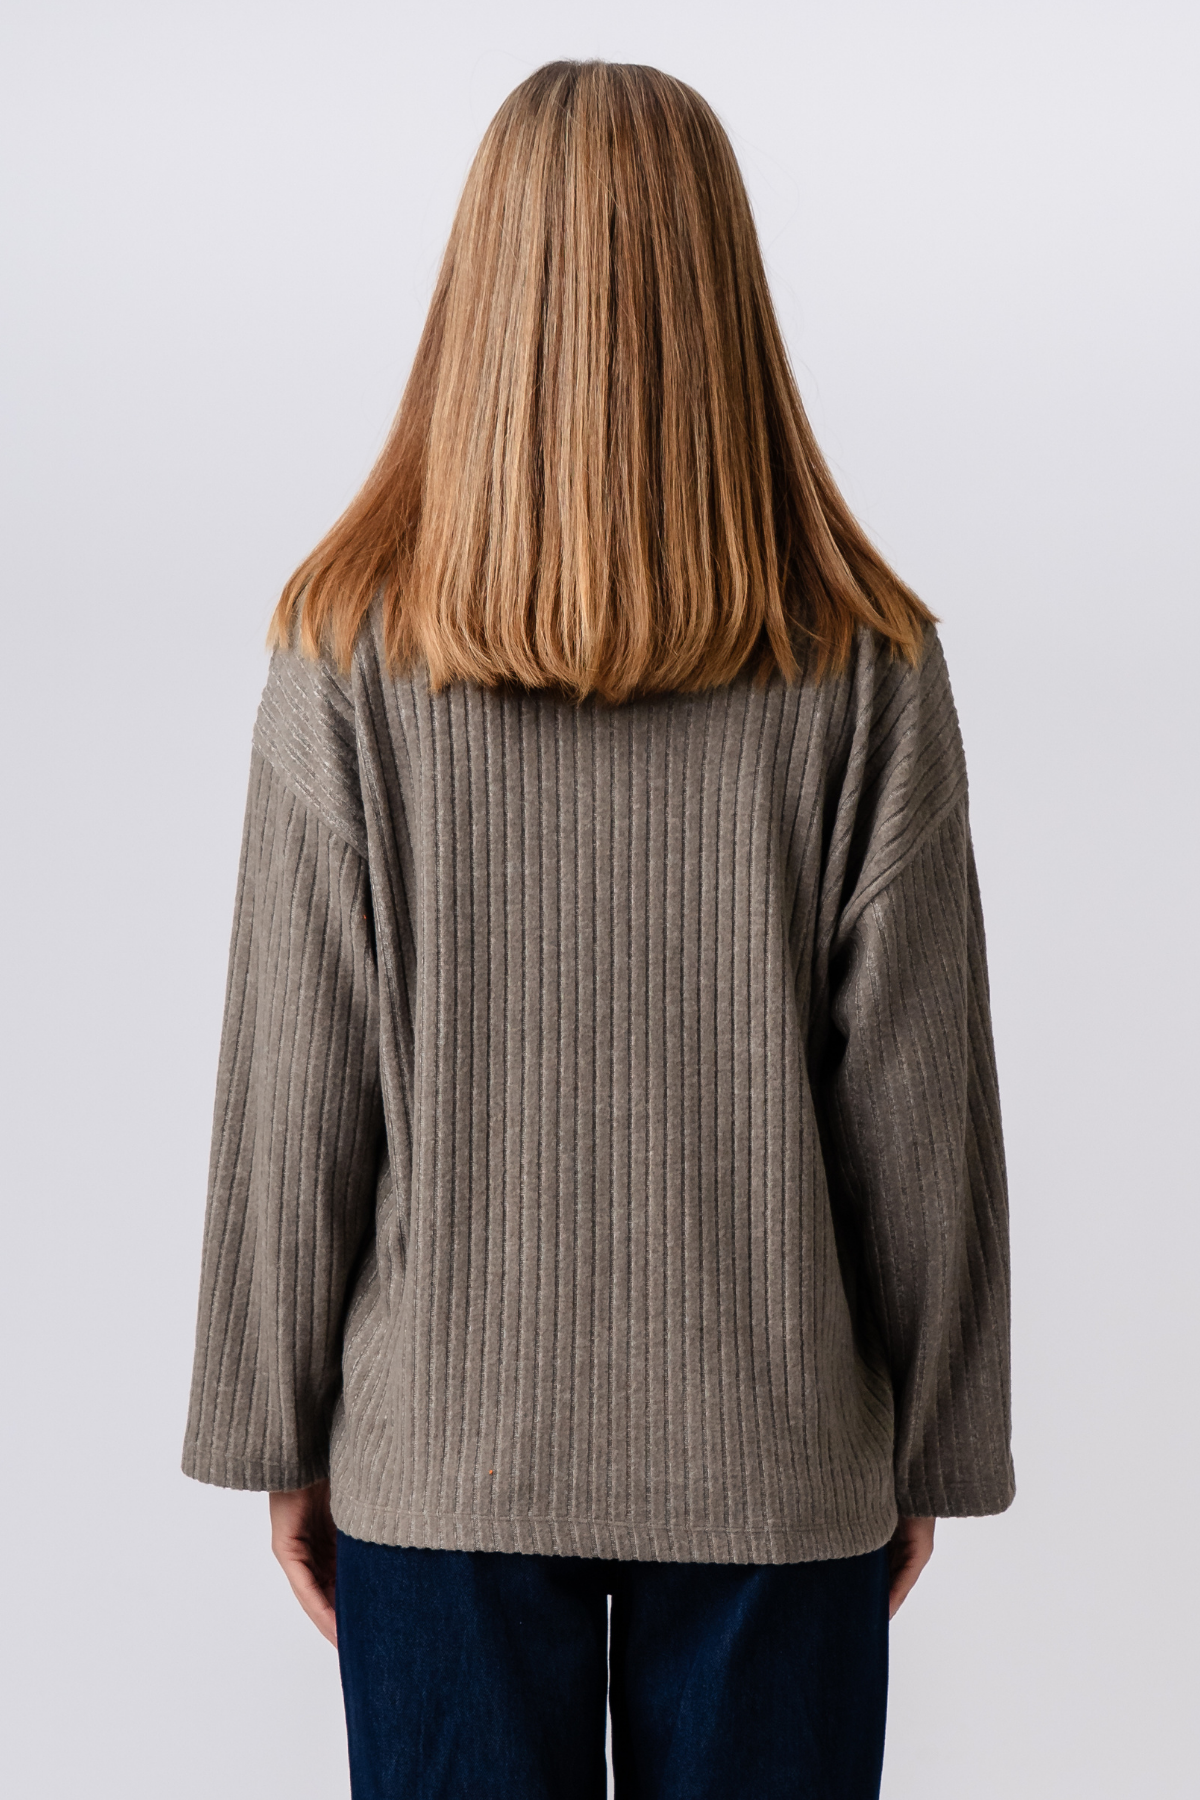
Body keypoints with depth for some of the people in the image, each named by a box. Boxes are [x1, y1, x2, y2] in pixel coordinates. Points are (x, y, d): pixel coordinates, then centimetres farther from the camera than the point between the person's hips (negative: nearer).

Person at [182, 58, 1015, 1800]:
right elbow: (923, 1116, -6)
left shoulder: (349, 664, -10)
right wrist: (933, 1451, 7)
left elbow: (295, 1105, -7)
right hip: (776, 1461, 0)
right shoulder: (868, 674, -10)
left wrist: (281, 1437, 6)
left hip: (442, 1457, 0)